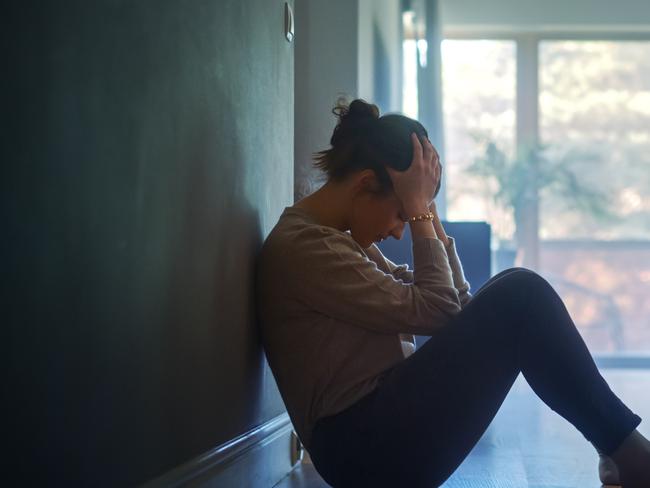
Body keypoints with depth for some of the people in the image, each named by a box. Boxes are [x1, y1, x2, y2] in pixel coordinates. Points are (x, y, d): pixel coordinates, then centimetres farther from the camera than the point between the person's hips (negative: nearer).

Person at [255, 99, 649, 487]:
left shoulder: (339, 237, 17)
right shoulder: (301, 247, -14)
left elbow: (454, 301, 14)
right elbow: (435, 313, -16)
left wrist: (426, 209, 8)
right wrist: (418, 210, -11)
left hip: (387, 420, 10)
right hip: (364, 447, -10)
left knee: (514, 294, 4)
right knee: (521, 295, -15)